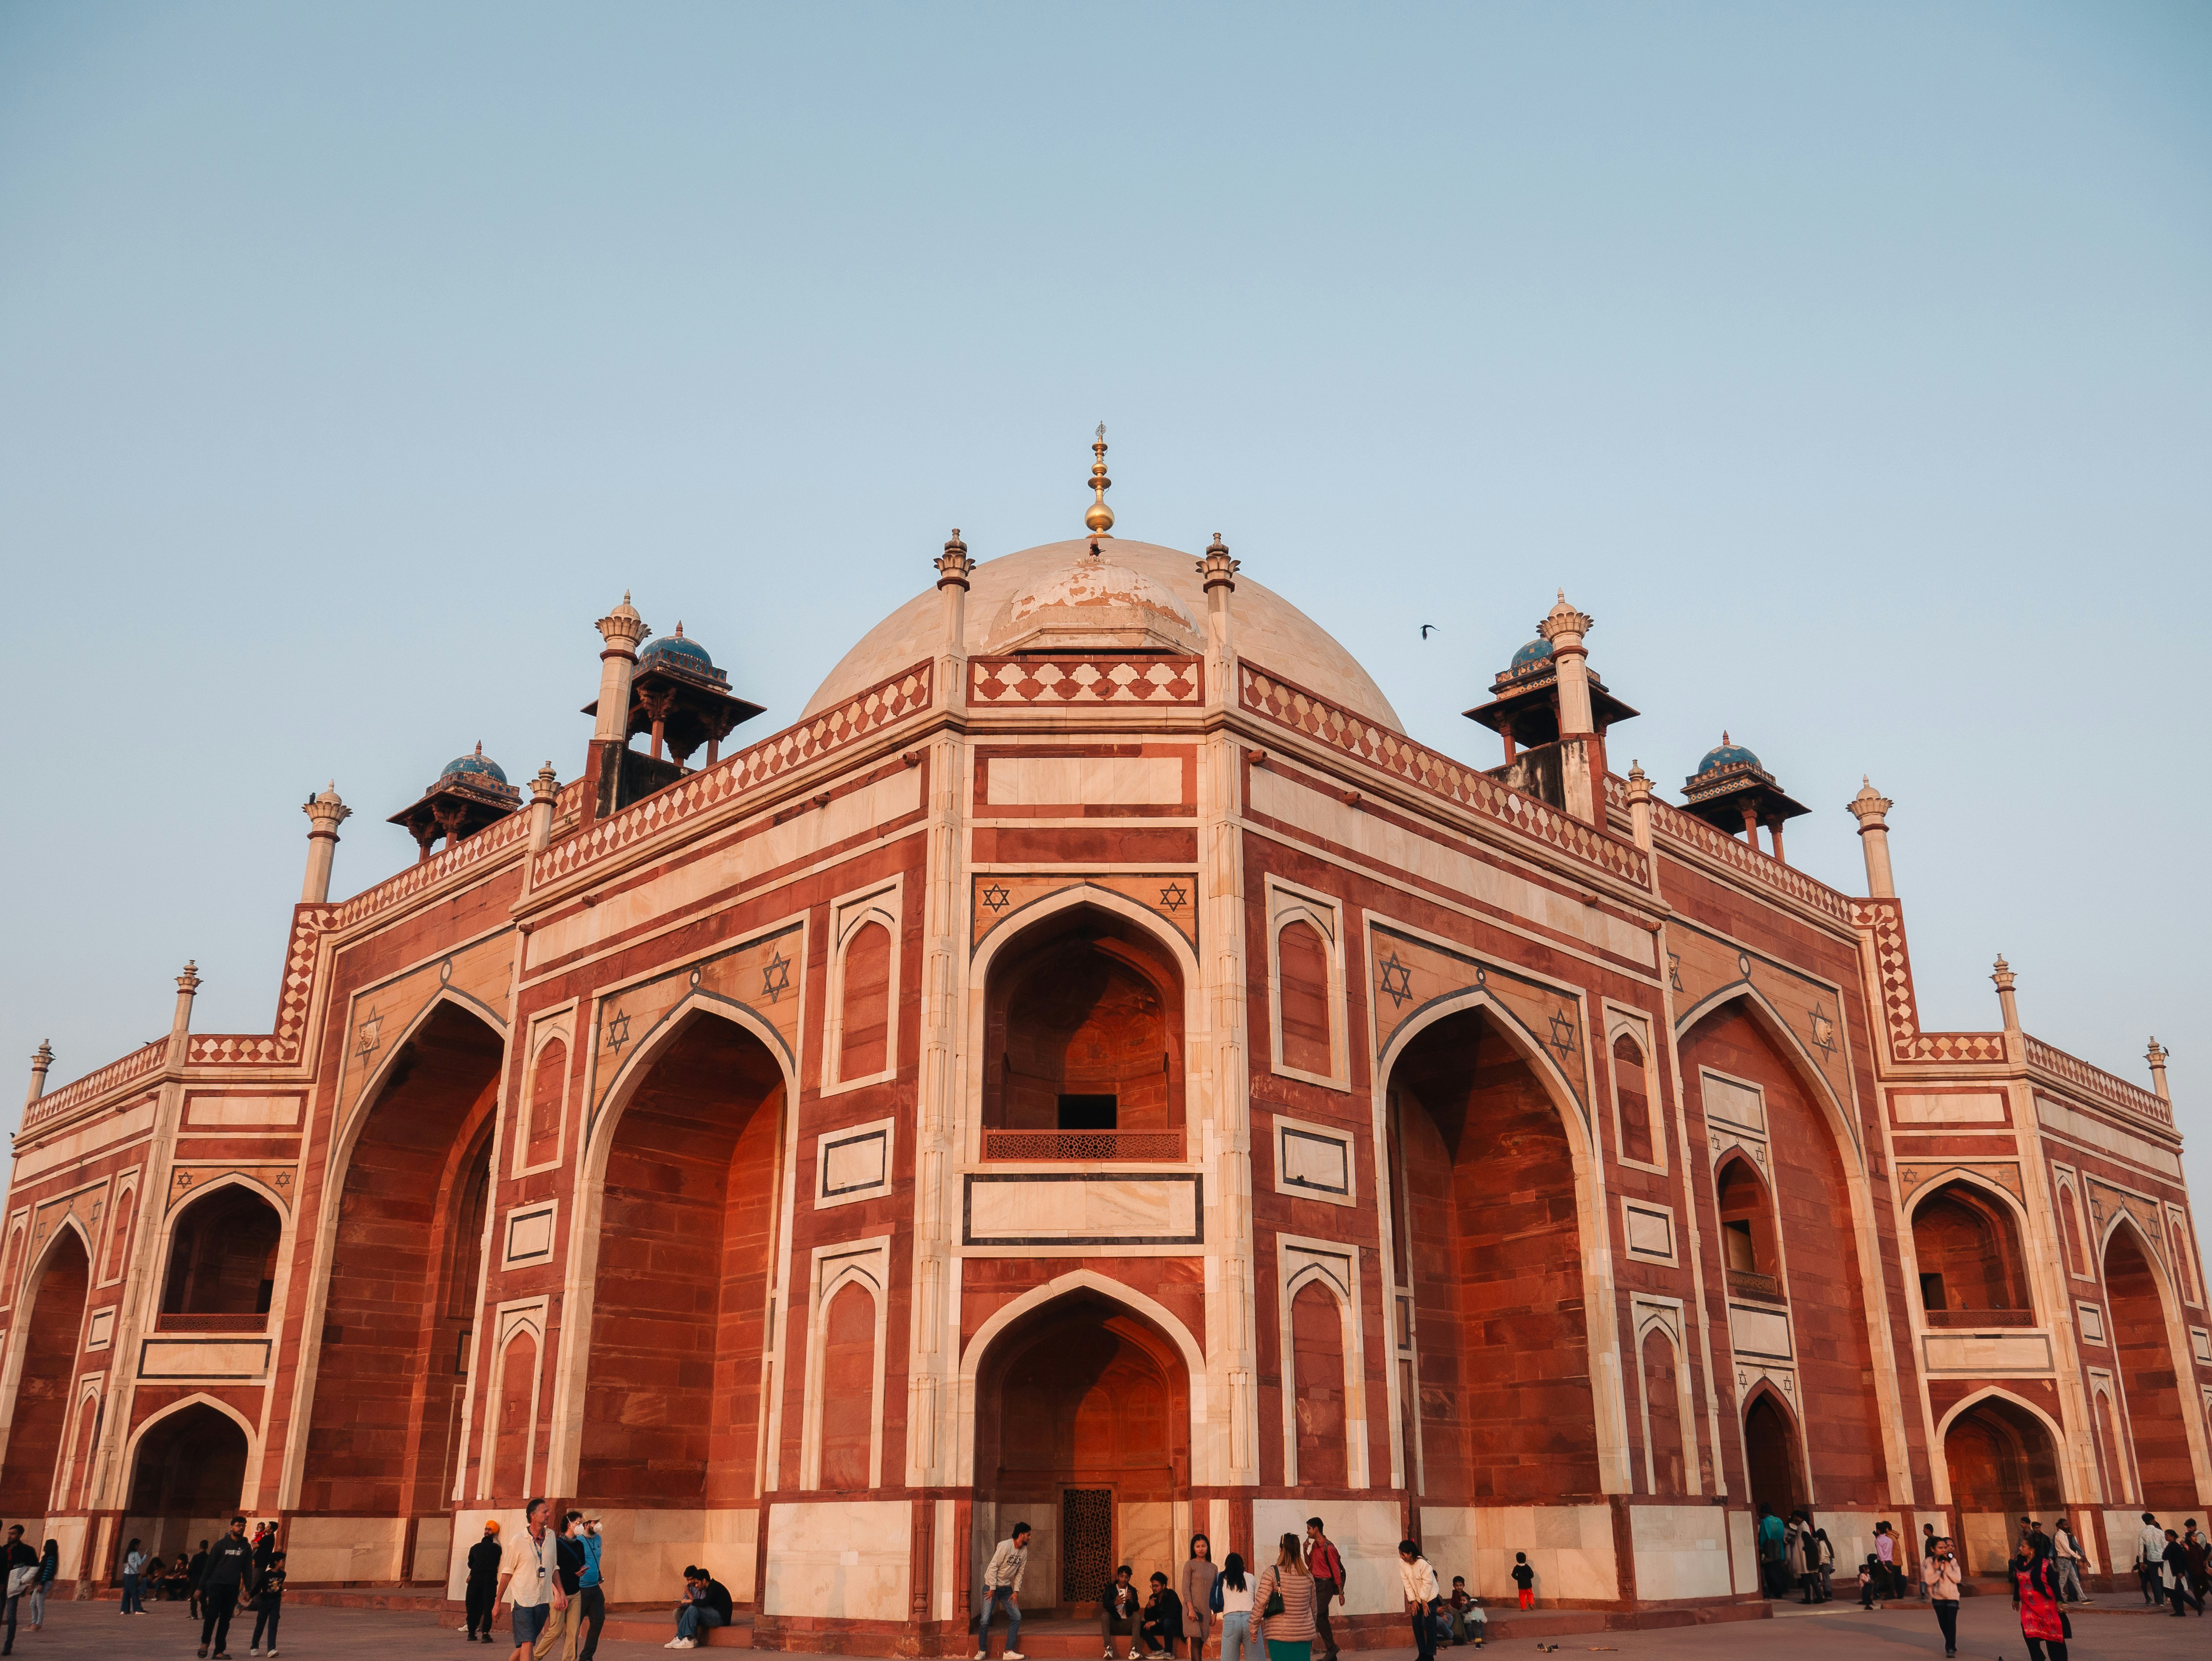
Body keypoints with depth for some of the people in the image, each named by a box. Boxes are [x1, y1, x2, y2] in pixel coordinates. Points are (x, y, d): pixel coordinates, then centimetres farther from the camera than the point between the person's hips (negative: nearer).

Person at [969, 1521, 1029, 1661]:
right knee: (985, 1620, -12)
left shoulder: (1024, 1551, 1)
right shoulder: (1005, 1546, -20)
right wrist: (992, 1589, -18)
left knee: (1017, 1617, -4)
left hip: (1006, 1588, 6)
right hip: (991, 1586, -6)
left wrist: (1016, 1591, 1)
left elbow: (1020, 1572, 8)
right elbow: (993, 1567, -20)